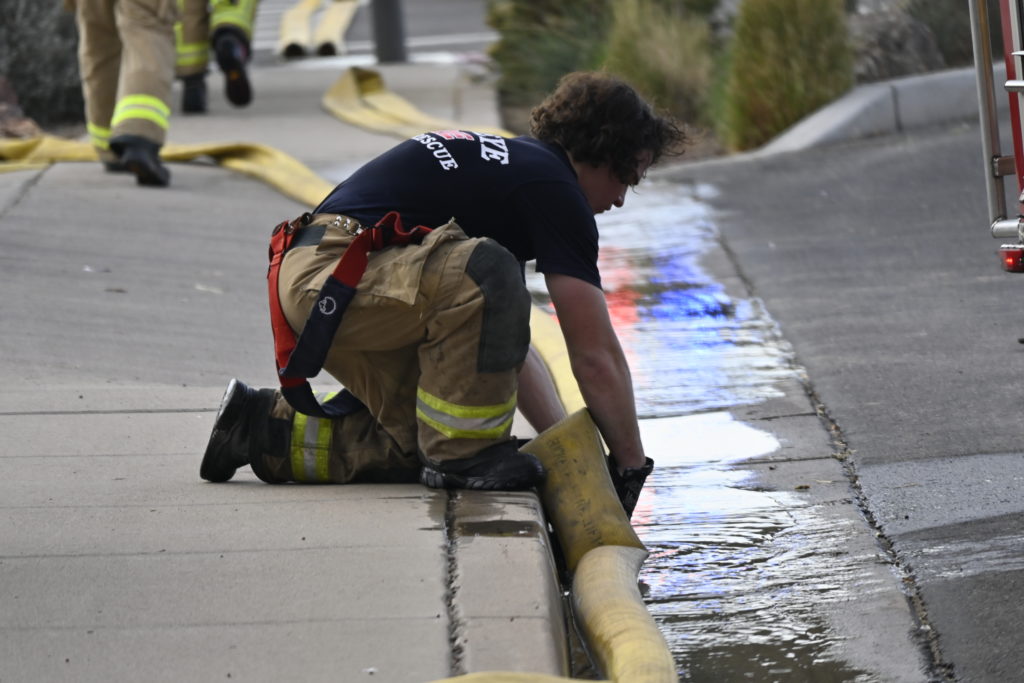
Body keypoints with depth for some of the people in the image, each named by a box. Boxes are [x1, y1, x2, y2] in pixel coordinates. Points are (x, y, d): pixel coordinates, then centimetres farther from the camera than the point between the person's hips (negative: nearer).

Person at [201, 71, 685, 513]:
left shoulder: (507, 163, 22)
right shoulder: (553, 188, -8)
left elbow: (505, 334, 28)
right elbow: (596, 356, -8)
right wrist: (631, 465, 2)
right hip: (330, 277, -10)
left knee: (412, 449, 13)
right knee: (485, 273, -29)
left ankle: (266, 427, 21)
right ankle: (462, 452, -15)